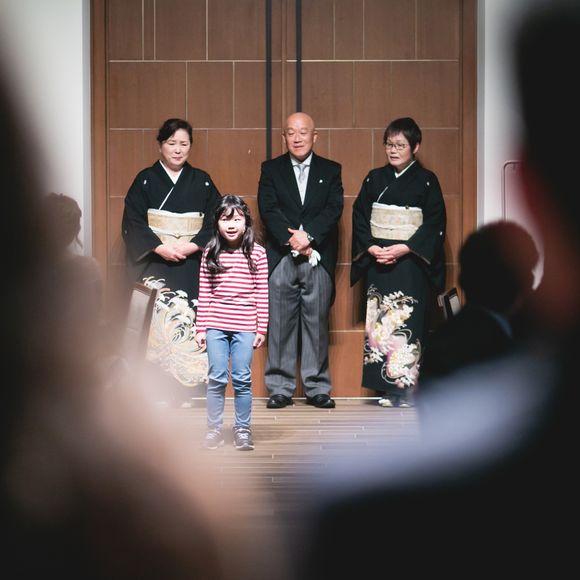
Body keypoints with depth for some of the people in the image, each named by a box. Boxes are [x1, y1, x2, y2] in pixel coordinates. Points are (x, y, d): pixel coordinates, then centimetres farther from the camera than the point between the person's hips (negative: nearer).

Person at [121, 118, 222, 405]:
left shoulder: (202, 181, 11)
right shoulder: (145, 180, 5)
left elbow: (215, 221, 6)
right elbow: (133, 223, -1)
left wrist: (192, 245, -9)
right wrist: (160, 247, -13)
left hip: (193, 264, 2)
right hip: (155, 262, -2)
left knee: (189, 316, -7)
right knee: (159, 316, -13)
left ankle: (185, 386, -2)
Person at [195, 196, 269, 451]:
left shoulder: (257, 253, -1)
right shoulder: (210, 253, 2)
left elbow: (262, 294, 0)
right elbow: (204, 294, 3)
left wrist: (261, 329, -2)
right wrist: (201, 327, 1)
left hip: (245, 327, -1)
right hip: (216, 325, 1)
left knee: (242, 380, 4)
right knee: (216, 379, 4)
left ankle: (243, 430, 16)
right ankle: (214, 429, 14)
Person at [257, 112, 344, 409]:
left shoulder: (331, 170, 11)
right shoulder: (271, 169, 9)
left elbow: (334, 208, -1)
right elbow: (268, 209, -2)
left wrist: (308, 236, -15)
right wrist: (292, 241, -15)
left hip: (318, 259, 0)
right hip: (280, 258, 0)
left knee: (317, 323, 2)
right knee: (280, 325, 0)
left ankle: (317, 388, 9)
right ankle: (280, 388, 7)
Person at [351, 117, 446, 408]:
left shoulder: (426, 180, 0)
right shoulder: (375, 179, 9)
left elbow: (434, 224, -5)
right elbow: (359, 217, 8)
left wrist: (402, 248, -15)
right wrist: (372, 248, -8)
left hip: (411, 262, -3)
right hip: (377, 261, 3)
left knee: (407, 320, -8)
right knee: (379, 321, 0)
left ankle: (405, 386, -4)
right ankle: (386, 387, 4)